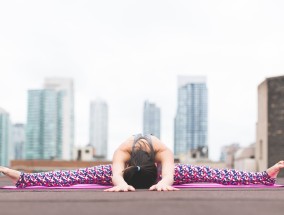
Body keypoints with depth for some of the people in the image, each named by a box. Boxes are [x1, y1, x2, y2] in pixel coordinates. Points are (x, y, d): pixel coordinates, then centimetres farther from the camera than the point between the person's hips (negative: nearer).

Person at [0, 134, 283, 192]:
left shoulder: (163, 151, -46)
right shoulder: (122, 152, -46)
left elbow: (168, 171, -63)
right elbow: (116, 172, -64)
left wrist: (164, 182, -86)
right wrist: (121, 183, -87)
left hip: (160, 171, -1)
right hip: (125, 170, 2)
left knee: (207, 174, -15)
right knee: (76, 175, -17)